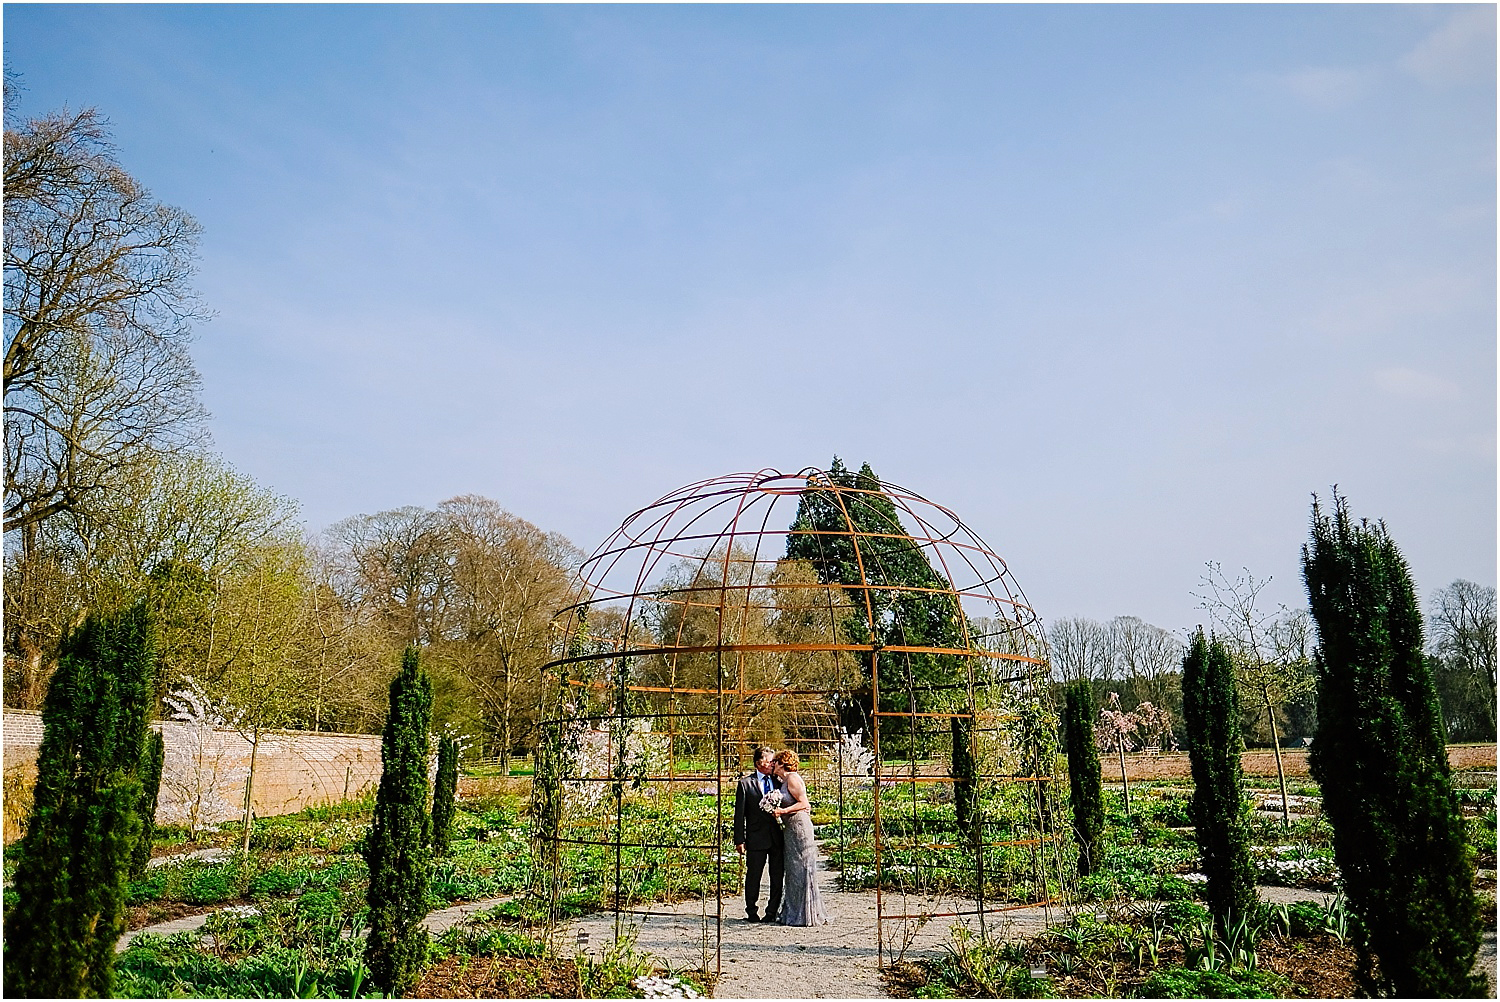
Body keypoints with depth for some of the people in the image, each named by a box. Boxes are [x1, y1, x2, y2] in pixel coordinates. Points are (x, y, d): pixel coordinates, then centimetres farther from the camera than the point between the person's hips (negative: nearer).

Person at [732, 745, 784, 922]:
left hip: (777, 838, 3)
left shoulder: (778, 783, 10)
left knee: (777, 876, 5)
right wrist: (739, 840, -6)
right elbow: (740, 814, -2)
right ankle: (751, 912, 20)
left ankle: (772, 911, 17)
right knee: (753, 876, 5)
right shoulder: (746, 784, -1)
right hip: (756, 838, -3)